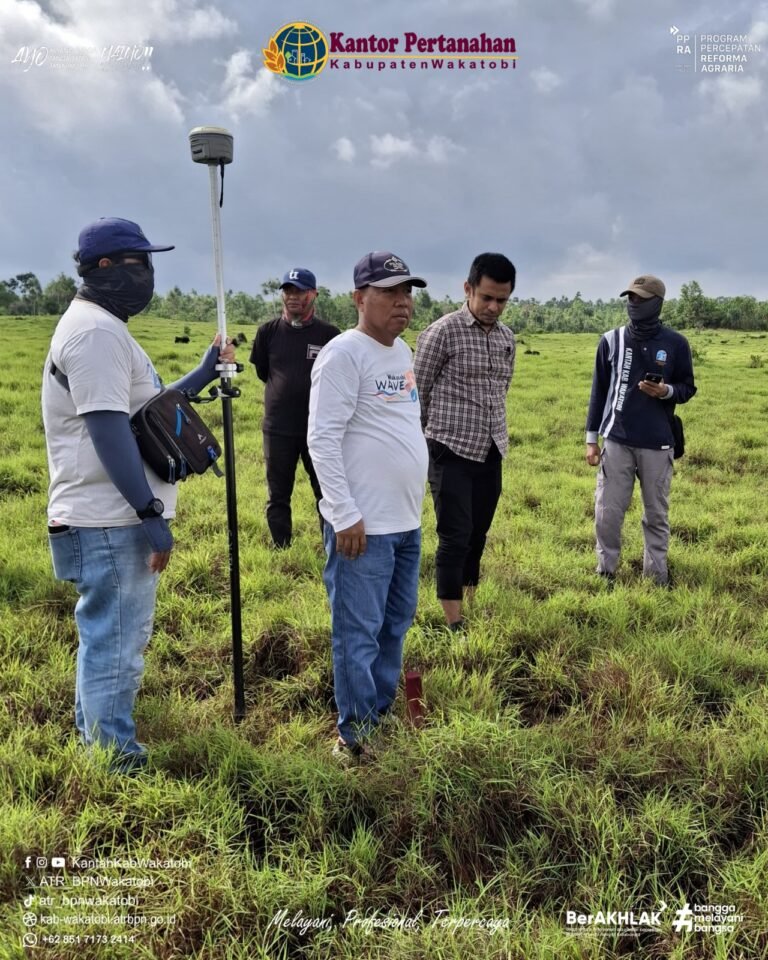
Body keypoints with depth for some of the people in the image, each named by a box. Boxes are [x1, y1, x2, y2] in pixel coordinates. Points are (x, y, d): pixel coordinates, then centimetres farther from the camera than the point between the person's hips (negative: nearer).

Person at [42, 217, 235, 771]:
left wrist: (204, 375, 18)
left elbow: (144, 408, 25)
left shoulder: (106, 327, 18)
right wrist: (152, 513, -25)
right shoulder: (95, 331, -17)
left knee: (111, 640, 21)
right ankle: (118, 767, 11)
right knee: (115, 646, -1)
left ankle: (96, 746, 37)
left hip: (119, 518, 11)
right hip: (111, 523, -11)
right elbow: (108, 431, -24)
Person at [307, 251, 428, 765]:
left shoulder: (403, 351, 12)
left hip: (408, 520, 9)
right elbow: (322, 439, -19)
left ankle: (382, 711, 35)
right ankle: (354, 733, 17)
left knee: (396, 624, 19)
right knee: (359, 633, 2)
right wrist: (346, 515, -21)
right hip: (364, 525, -9)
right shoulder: (344, 354, -14)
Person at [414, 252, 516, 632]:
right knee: (455, 537, -5)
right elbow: (417, 393, -4)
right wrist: (435, 436, 6)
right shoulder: (442, 332, -10)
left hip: (491, 453, 6)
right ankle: (454, 624, 3)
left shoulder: (507, 338, 9)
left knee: (477, 536, 12)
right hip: (451, 452, -6)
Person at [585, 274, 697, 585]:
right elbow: (599, 391, 8)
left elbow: (688, 388, 8)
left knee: (657, 513, 8)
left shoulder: (676, 344, 0)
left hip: (658, 445, -1)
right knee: (607, 512, 2)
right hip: (616, 441, 1)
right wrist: (591, 439, 6)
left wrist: (666, 391, -16)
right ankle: (606, 571, 17)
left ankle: (656, 576, 19)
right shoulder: (611, 340, 3)